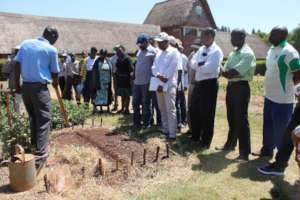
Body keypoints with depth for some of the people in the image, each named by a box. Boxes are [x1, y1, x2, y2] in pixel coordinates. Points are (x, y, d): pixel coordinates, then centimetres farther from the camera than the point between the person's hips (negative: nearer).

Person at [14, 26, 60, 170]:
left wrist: (17, 85, 10)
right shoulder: (51, 49, -4)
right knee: (44, 120, -1)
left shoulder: (25, 43, 9)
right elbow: (55, 72, 2)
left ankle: (34, 147, 33)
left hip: (25, 86, 6)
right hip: (40, 87, -6)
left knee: (33, 118, 21)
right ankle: (40, 156, -5)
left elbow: (17, 64, 5)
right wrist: (56, 84, 22)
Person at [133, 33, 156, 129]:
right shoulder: (140, 51, 14)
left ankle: (146, 123, 16)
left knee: (145, 104, 3)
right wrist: (134, 75, 17)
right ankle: (136, 122, 25)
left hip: (146, 82, -7)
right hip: (137, 81, 7)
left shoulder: (152, 51, -9)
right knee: (135, 103, 12)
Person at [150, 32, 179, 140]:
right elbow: (154, 67, 8)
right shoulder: (159, 53, 19)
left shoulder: (174, 52, -3)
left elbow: (171, 69, -12)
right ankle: (165, 130, 24)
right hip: (158, 84, 7)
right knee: (162, 109, 12)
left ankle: (172, 134, -4)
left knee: (170, 109, -8)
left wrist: (163, 82, -14)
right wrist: (159, 76, -11)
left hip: (169, 84, -7)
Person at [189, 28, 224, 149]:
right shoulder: (201, 49, 13)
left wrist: (198, 66, -8)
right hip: (198, 83, 8)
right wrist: (201, 64, -14)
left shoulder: (216, 51, -11)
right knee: (194, 111, 15)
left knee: (207, 114, 2)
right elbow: (193, 63, 4)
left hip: (209, 84, -8)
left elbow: (210, 68, -23)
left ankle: (205, 141, 18)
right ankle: (195, 136, 34)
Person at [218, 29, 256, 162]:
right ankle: (231, 144, 33)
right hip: (231, 86, 8)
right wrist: (230, 73, -13)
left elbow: (235, 72, -23)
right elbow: (225, 72, 7)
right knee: (231, 118, 17)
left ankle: (244, 152, 4)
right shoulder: (233, 53, 13)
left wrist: (228, 73, -5)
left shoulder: (248, 53, -14)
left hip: (241, 87, -8)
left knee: (241, 120, -5)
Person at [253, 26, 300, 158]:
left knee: (281, 130, 4)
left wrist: (287, 85, -5)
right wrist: (271, 88, 12)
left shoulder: (289, 52, -18)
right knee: (268, 127, 20)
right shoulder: (271, 50, 10)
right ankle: (267, 150, 38)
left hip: (282, 99, -9)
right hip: (269, 96, 9)